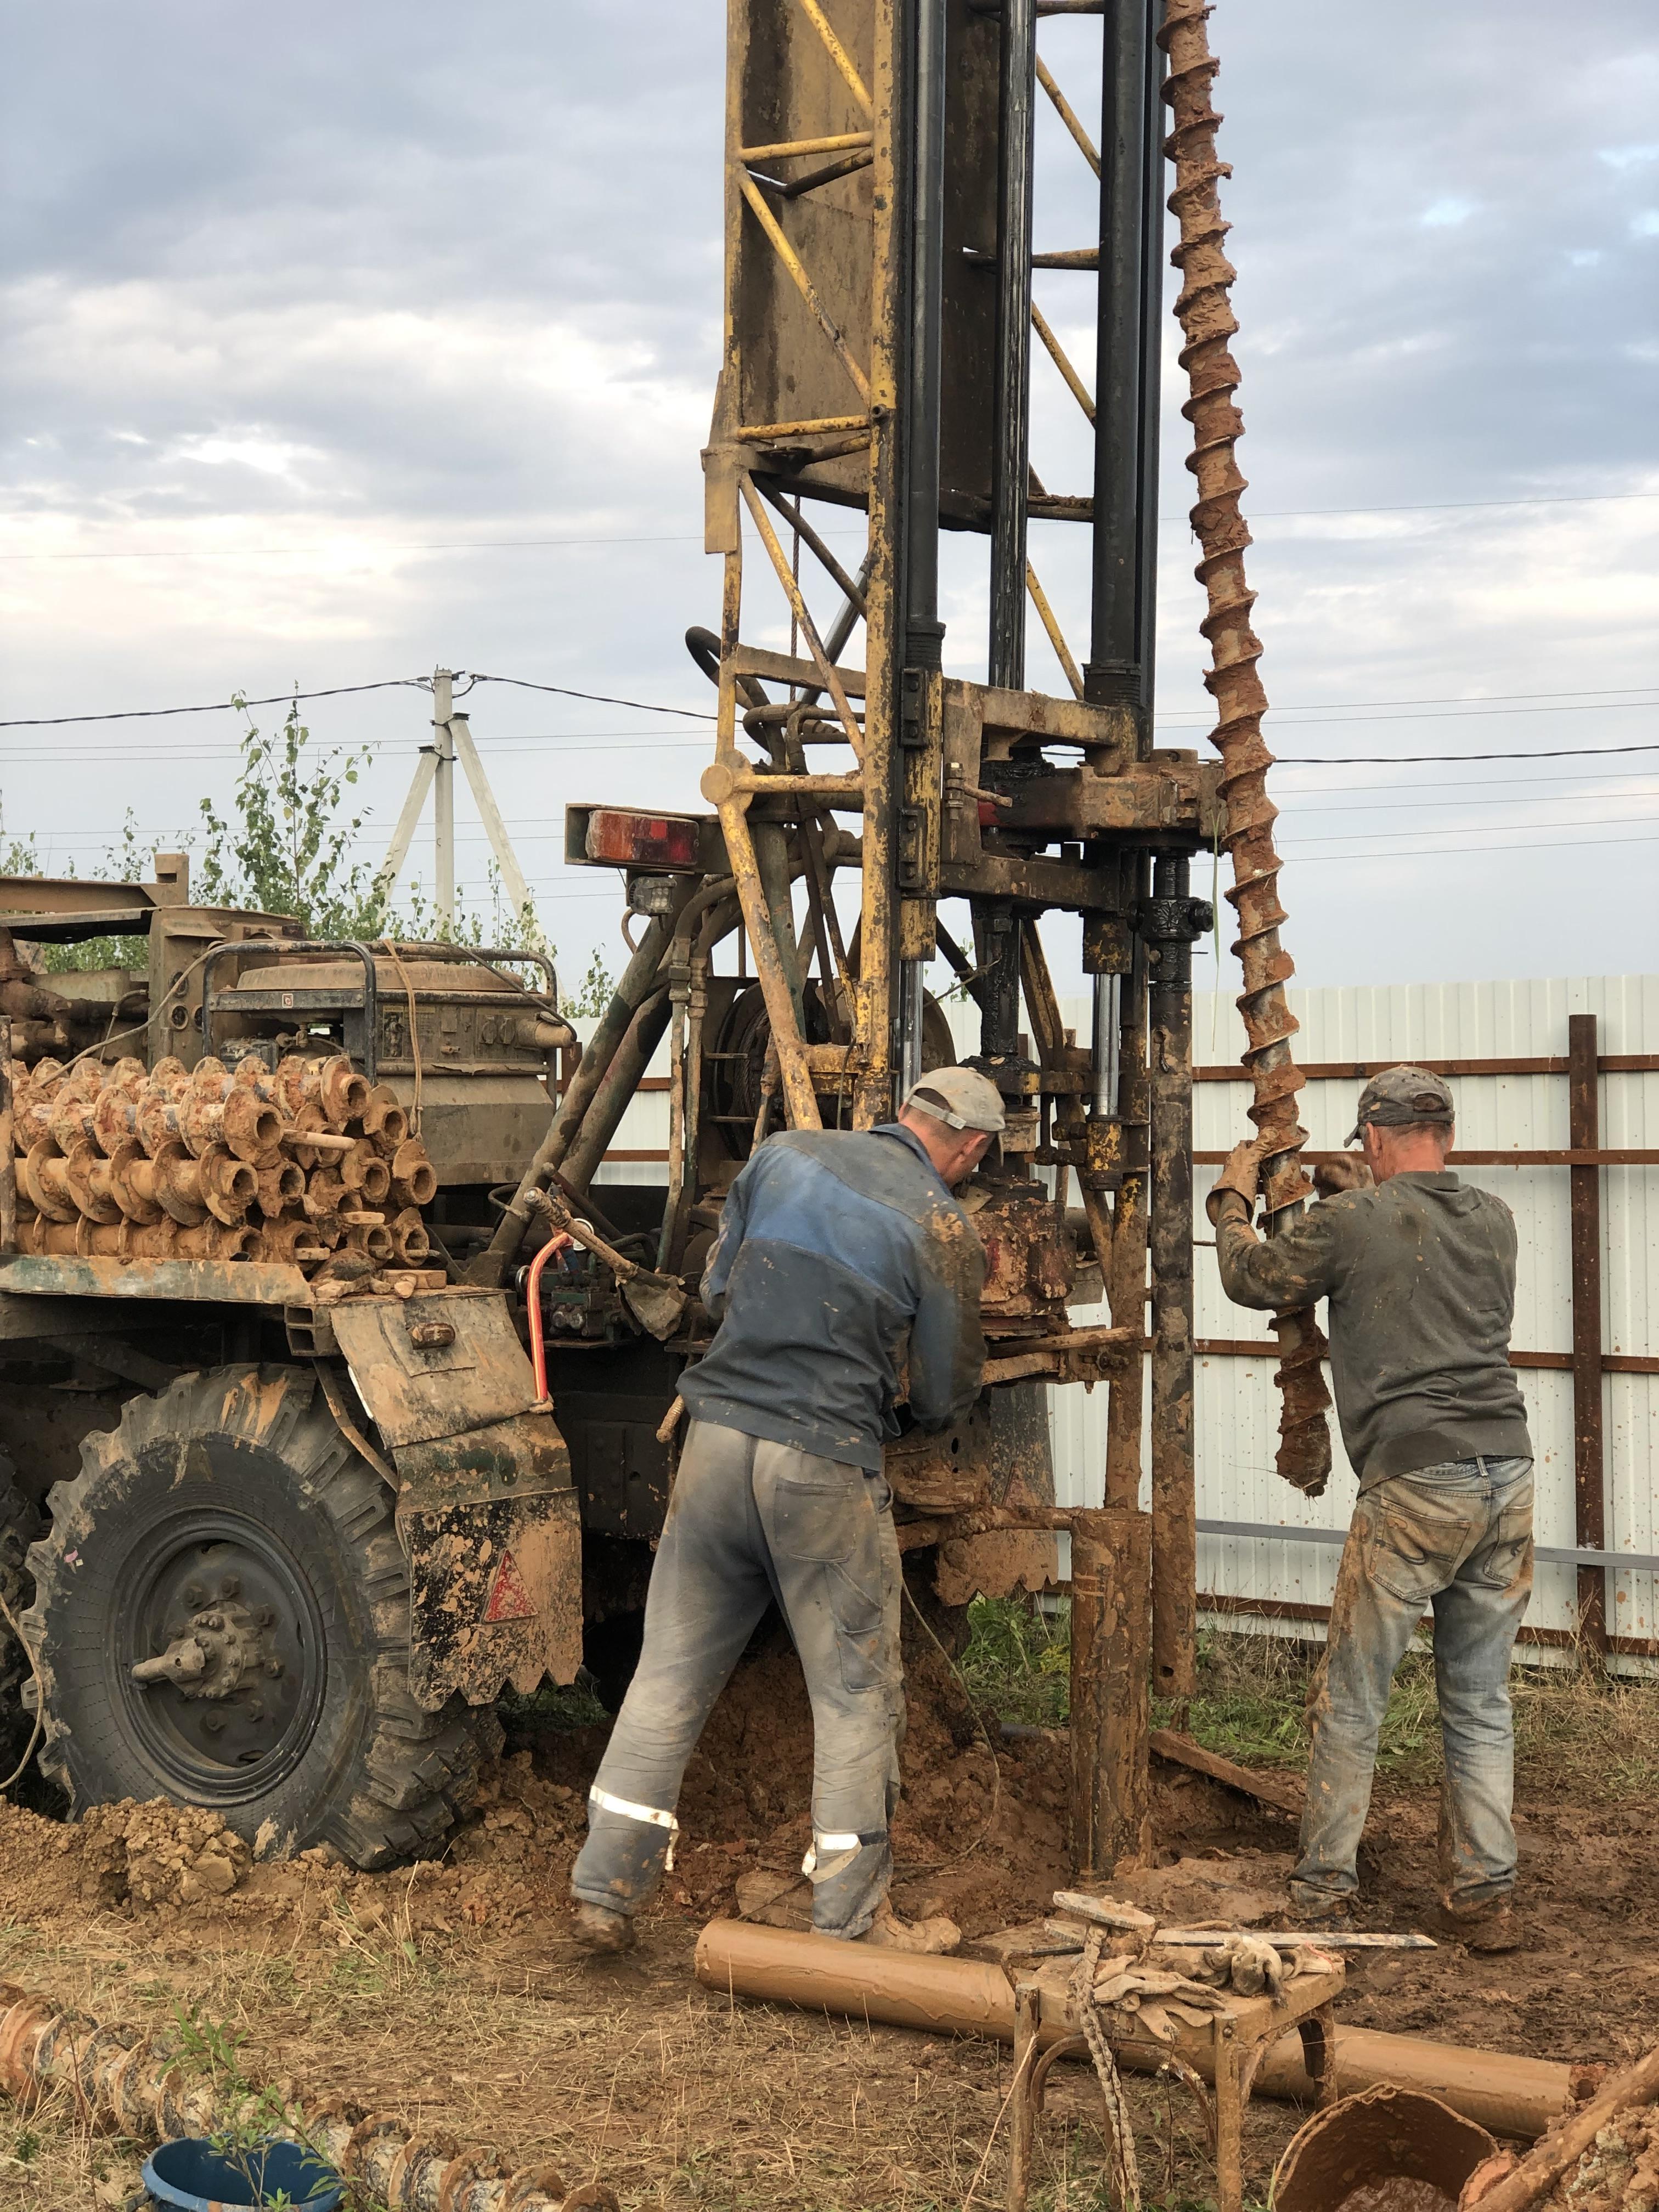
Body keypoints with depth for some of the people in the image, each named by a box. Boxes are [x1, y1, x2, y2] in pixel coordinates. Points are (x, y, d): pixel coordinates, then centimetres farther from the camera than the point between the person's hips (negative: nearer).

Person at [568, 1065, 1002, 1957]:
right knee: (856, 1691, 9)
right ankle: (851, 1922, 15)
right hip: (825, 1464, -4)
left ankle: (605, 1891, 16)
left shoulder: (785, 1153, 9)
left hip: (719, 1433, 4)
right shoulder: (943, 1228, -3)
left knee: (672, 1672, 12)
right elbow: (941, 1399, 2)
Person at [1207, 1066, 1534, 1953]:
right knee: (1481, 1703, 13)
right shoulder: (1494, 1220, 11)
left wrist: (1233, 1200, 29)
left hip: (1415, 1482, -5)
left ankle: (1322, 1889, 11)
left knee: (1351, 1701, 5)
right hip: (1508, 1473, 6)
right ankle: (1484, 1898, 15)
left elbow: (1250, 1278, 11)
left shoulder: (1350, 1223, -4)